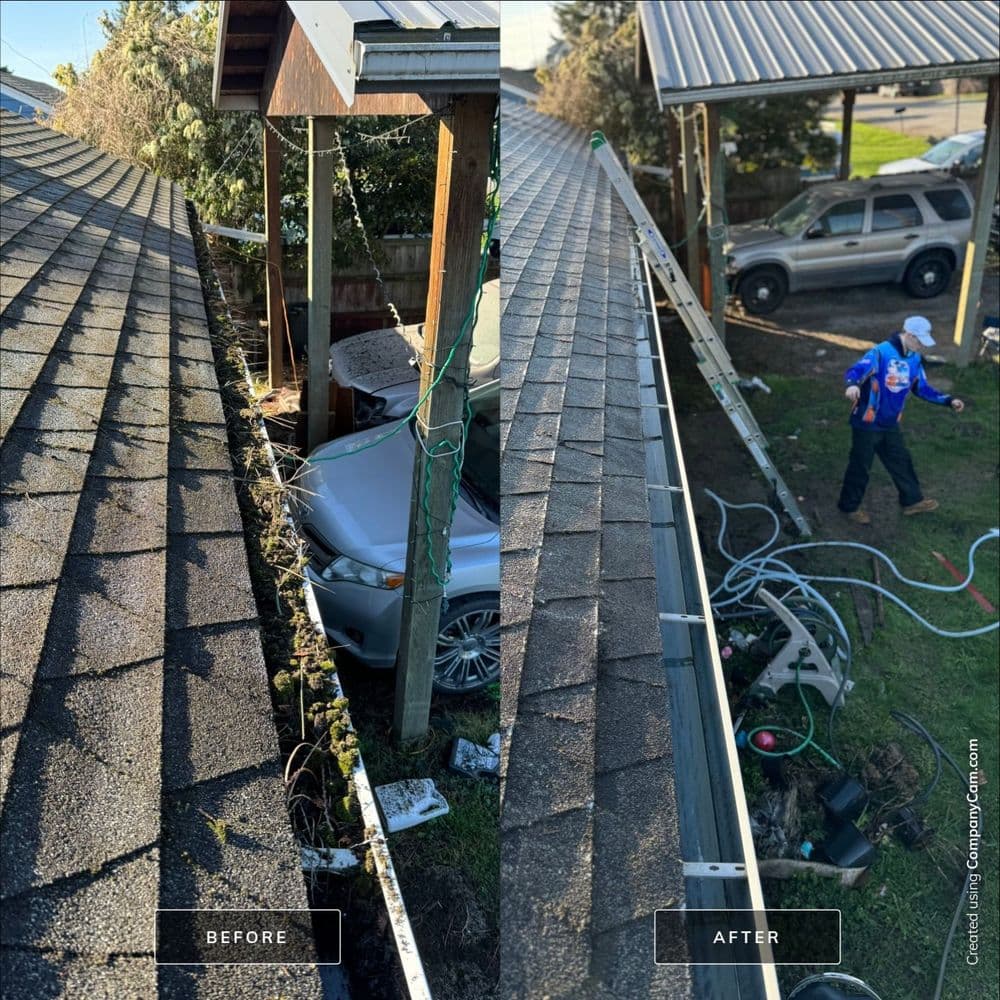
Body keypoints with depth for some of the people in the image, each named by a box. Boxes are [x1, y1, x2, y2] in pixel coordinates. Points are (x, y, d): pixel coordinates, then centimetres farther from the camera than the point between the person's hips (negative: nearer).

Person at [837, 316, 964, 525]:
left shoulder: (915, 359, 4)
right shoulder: (881, 352, -22)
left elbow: (922, 388, 14)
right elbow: (855, 371, -34)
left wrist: (949, 400, 6)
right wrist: (853, 385, -57)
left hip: (891, 424, 7)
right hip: (868, 423, -7)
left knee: (901, 462, 20)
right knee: (860, 466, 6)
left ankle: (912, 501, 38)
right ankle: (850, 506, 23)